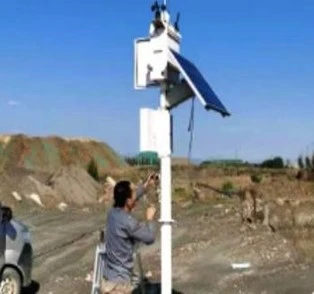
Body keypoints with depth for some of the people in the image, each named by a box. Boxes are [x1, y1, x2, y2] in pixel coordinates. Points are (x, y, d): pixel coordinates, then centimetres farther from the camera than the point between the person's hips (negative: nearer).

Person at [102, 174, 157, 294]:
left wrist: (146, 184, 27)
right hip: (118, 282, -9)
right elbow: (149, 238, -11)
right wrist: (150, 218, 3)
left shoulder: (114, 212, 3)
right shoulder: (127, 221, -24)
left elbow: (132, 198, 24)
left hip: (110, 278, 9)